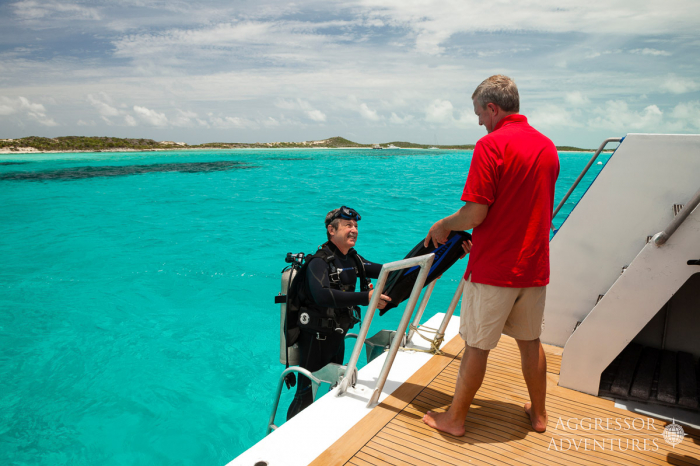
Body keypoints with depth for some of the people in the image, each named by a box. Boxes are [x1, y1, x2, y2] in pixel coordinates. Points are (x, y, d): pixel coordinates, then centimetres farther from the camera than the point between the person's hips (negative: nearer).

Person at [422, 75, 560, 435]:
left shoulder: (491, 145, -15)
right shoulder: (547, 146, 9)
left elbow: (475, 214, -22)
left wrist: (442, 226, -2)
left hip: (493, 270, -7)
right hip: (534, 267, 7)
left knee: (476, 346, 6)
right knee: (530, 342, 20)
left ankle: (455, 418, 22)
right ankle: (538, 414, 36)